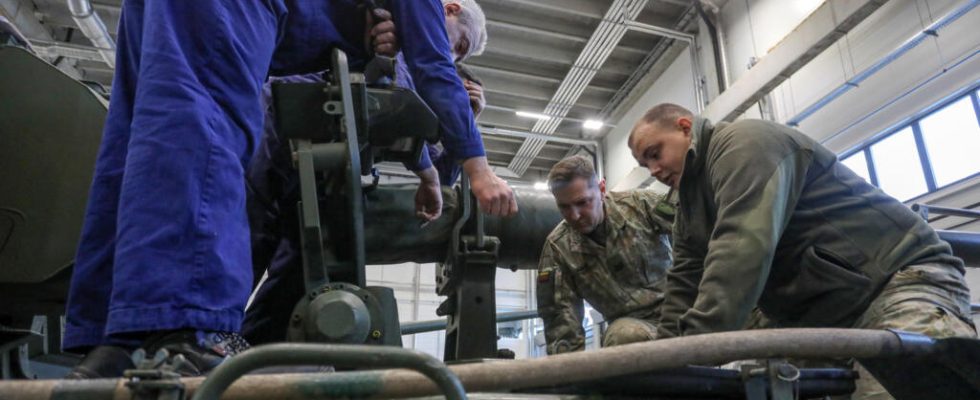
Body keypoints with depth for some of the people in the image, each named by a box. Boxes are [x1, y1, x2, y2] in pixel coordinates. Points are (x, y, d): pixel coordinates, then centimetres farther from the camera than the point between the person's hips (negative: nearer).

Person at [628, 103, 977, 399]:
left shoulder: (743, 142, -14)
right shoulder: (690, 203, 15)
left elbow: (742, 248, -29)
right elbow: (685, 284, 7)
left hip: (900, 279, -8)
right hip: (824, 321, 8)